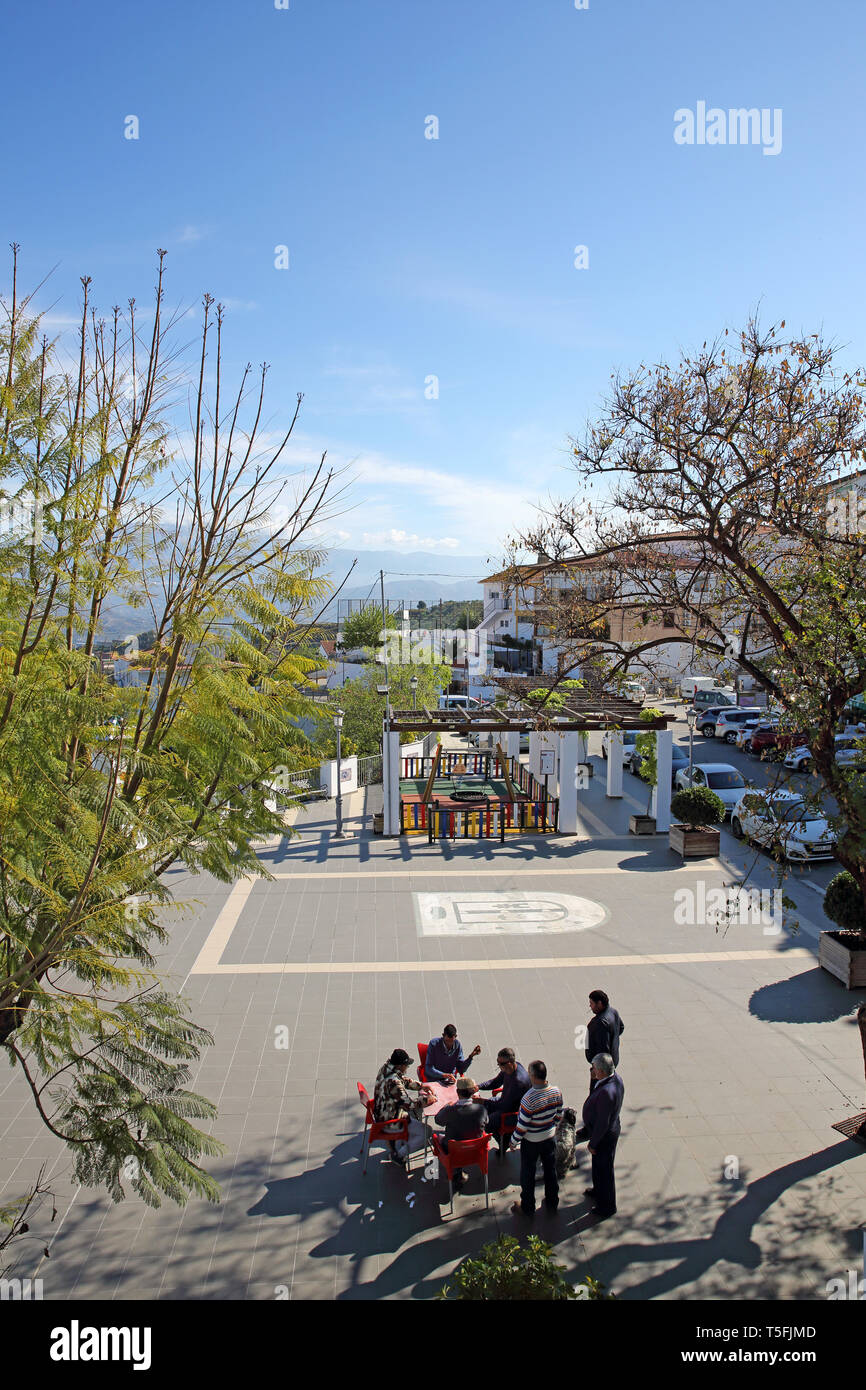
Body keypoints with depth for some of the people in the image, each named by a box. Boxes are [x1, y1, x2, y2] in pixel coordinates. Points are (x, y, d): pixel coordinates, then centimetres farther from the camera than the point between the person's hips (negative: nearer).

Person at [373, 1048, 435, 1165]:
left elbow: (405, 1080, 12)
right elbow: (409, 1104, -30)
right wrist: (427, 1099, -16)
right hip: (387, 1122, -9)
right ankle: (397, 1154, 12)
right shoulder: (393, 1082, -34)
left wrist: (421, 1086, 3)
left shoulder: (385, 1069, -6)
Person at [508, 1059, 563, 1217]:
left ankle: (527, 1208, 31)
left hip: (531, 1142, -5)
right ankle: (552, 1203, 39)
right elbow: (559, 1113, 1)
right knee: (550, 1170, 23)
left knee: (528, 1175, 15)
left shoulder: (529, 1099, -33)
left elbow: (522, 1125, -23)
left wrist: (514, 1141, -7)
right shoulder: (556, 1091, -16)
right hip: (549, 1137, 5)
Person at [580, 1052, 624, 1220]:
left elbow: (602, 1124, -29)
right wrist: (594, 1080, -9)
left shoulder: (607, 1092, -38)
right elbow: (594, 1095, 7)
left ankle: (607, 1207, 32)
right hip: (612, 1128, 9)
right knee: (599, 1166, 29)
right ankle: (599, 1191, 52)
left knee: (604, 1169, 12)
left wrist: (593, 1143, -16)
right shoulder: (616, 1078, -8)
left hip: (604, 1136, -9)